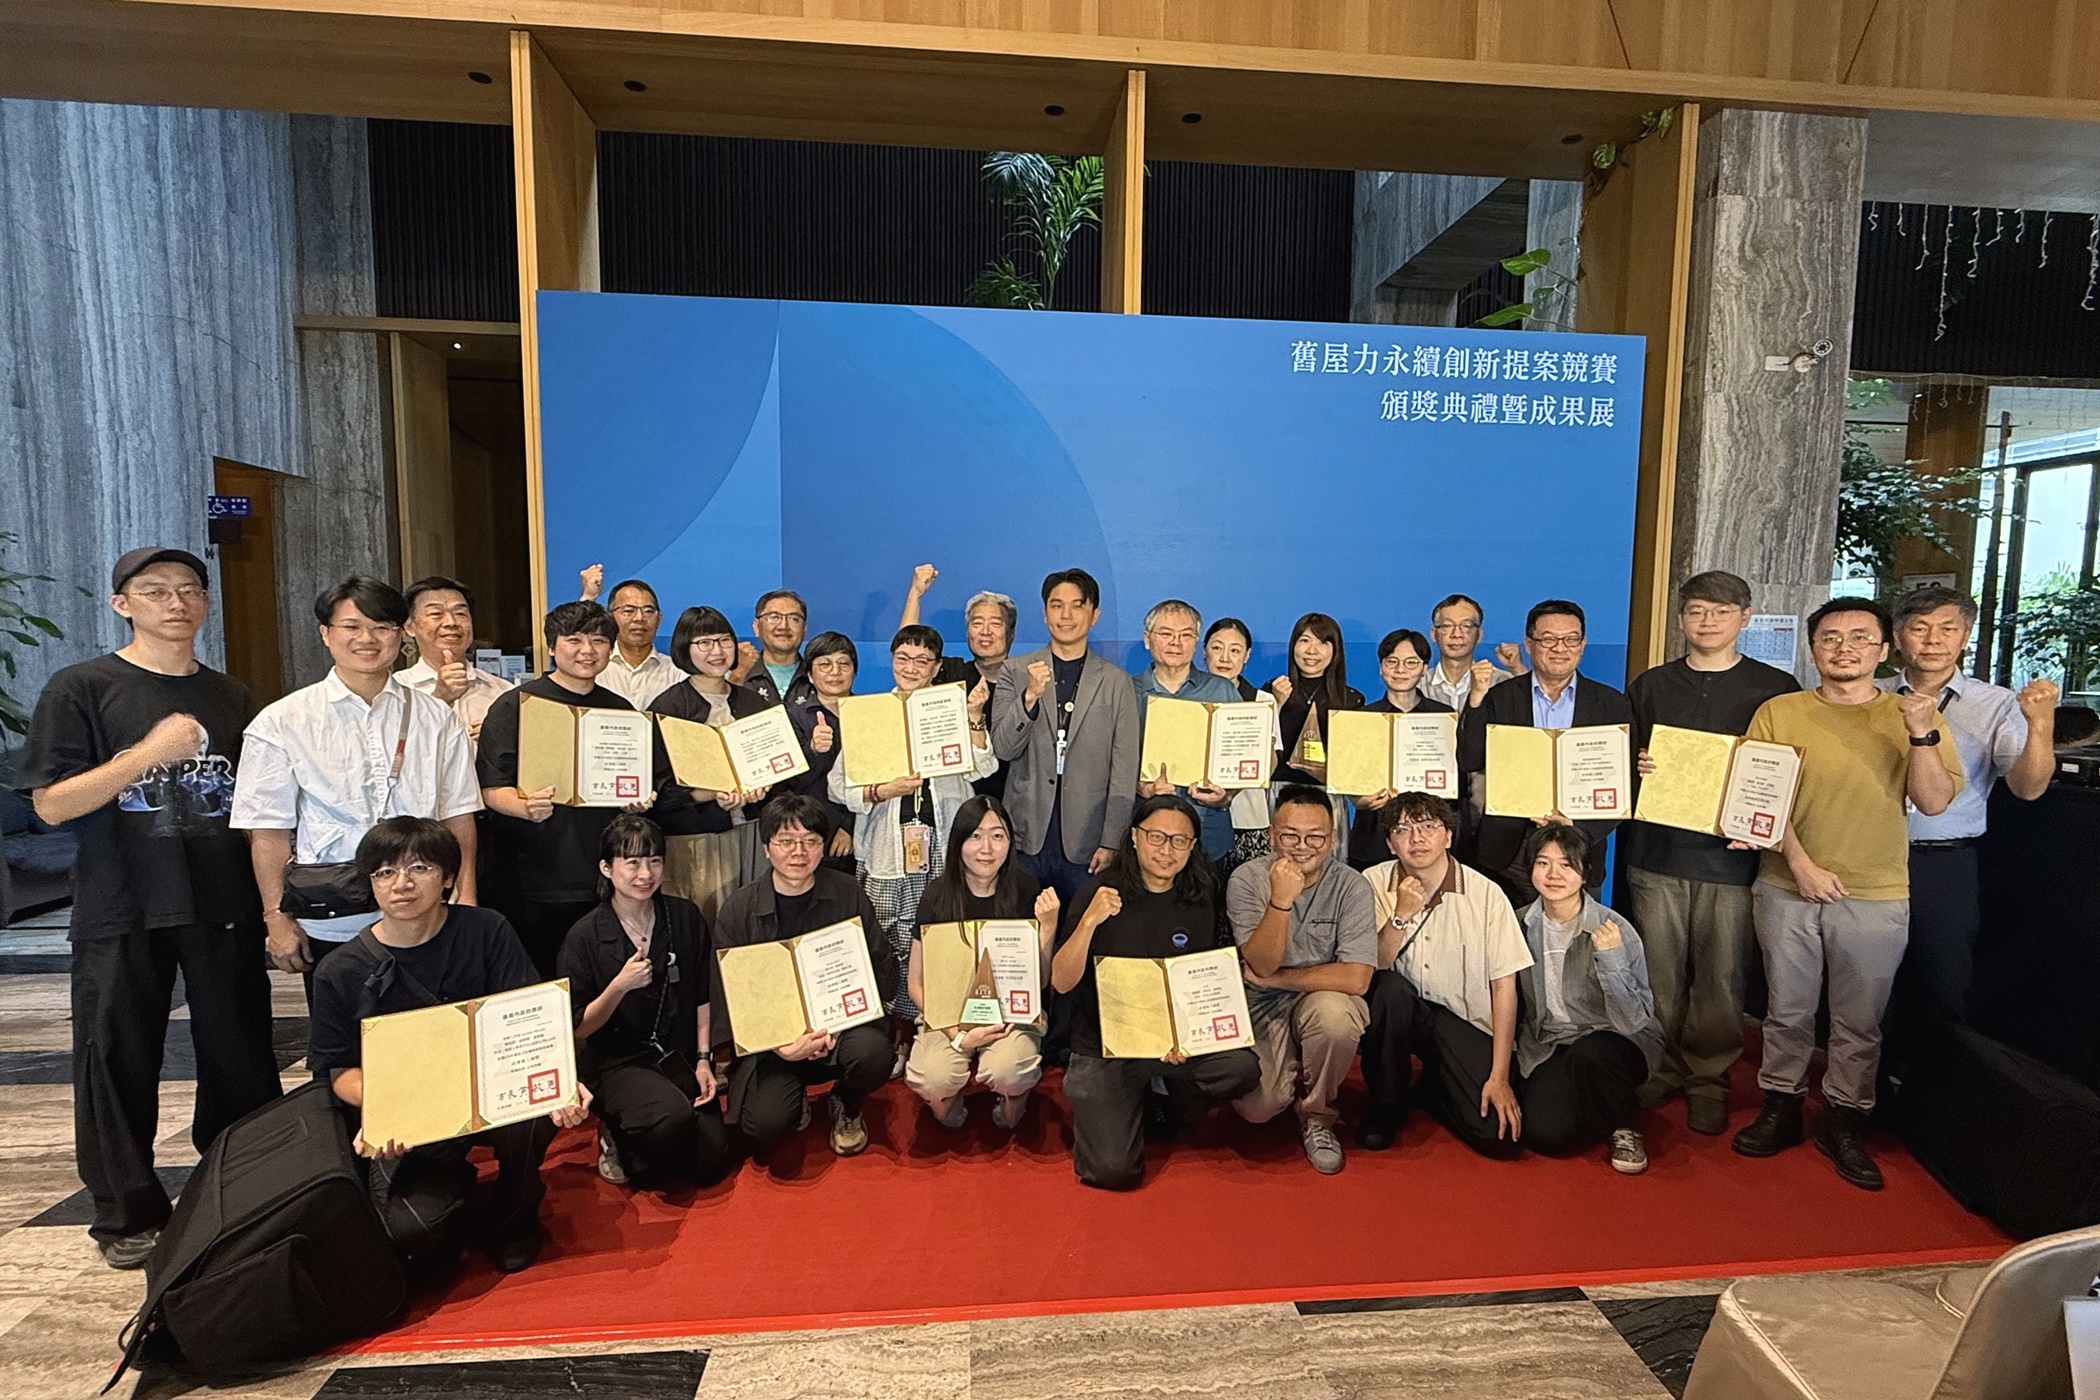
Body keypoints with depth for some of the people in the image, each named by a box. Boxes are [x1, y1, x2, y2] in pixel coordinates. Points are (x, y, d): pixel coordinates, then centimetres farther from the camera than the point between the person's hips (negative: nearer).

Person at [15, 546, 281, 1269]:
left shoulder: (231, 696, 11)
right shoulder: (80, 688, 0)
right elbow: (51, 803, -7)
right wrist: (148, 753, -18)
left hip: (224, 907, 3)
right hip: (121, 912, -3)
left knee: (242, 1060, 7)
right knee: (118, 1062, 6)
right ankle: (127, 1217, 23)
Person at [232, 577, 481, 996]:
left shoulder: (437, 718, 6)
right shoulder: (280, 724, 1)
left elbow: (457, 817, 7)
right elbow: (269, 832, 1)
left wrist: (466, 899, 2)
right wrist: (278, 919, -3)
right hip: (330, 926, -1)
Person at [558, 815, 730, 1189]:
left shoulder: (685, 917, 0)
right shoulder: (584, 937, -9)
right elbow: (579, 1028, -7)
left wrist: (703, 1059, 0)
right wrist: (619, 986, -23)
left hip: (680, 1054, 4)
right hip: (616, 1060, -3)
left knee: (711, 1162, -9)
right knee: (673, 1115, -33)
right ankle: (617, 1137, 3)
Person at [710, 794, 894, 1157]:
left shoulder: (848, 896, -1)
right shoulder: (738, 910, -2)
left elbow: (882, 974, 0)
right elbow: (727, 998, -2)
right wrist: (778, 1045, -17)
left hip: (843, 1022, 1)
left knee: (872, 1054, -31)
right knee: (763, 1126, -24)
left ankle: (847, 1107, 7)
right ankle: (797, 1105, 16)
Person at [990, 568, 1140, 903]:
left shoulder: (1116, 682, 3)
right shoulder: (1015, 672, 6)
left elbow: (1124, 771, 2)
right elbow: (1003, 749, -1)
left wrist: (1111, 843, -4)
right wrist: (1030, 696, -16)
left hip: (1085, 845, 0)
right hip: (1026, 838, 1)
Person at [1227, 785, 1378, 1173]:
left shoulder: (1349, 885, -13)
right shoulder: (1247, 879, -11)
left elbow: (1356, 978, -21)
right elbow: (1263, 964, -19)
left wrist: (1273, 977, -14)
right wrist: (1280, 899, -34)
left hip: (1324, 1002, 0)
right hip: (1261, 1009, 1)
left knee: (1333, 1012, -34)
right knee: (1256, 1107, -19)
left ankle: (1316, 1115, -4)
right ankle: (1288, 1077, 21)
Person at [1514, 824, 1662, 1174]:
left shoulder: (1615, 929, -15)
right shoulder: (1521, 926, -4)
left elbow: (1635, 1022, -20)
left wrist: (1610, 958, -31)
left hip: (1612, 1042, -3)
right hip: (1547, 1046, 3)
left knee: (1587, 1053, -37)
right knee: (1543, 1132, -21)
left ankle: (1623, 1128, -6)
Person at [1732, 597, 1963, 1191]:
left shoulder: (1914, 715, 3)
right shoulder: (1778, 713, 1)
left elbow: (1933, 802, -4)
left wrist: (1922, 734, -17)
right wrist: (1801, 863, -10)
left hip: (1876, 898, 0)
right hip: (1787, 890, 0)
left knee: (1860, 1022, 10)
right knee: (1787, 1011, 11)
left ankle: (1844, 1122, 26)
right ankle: (1780, 1109, 26)